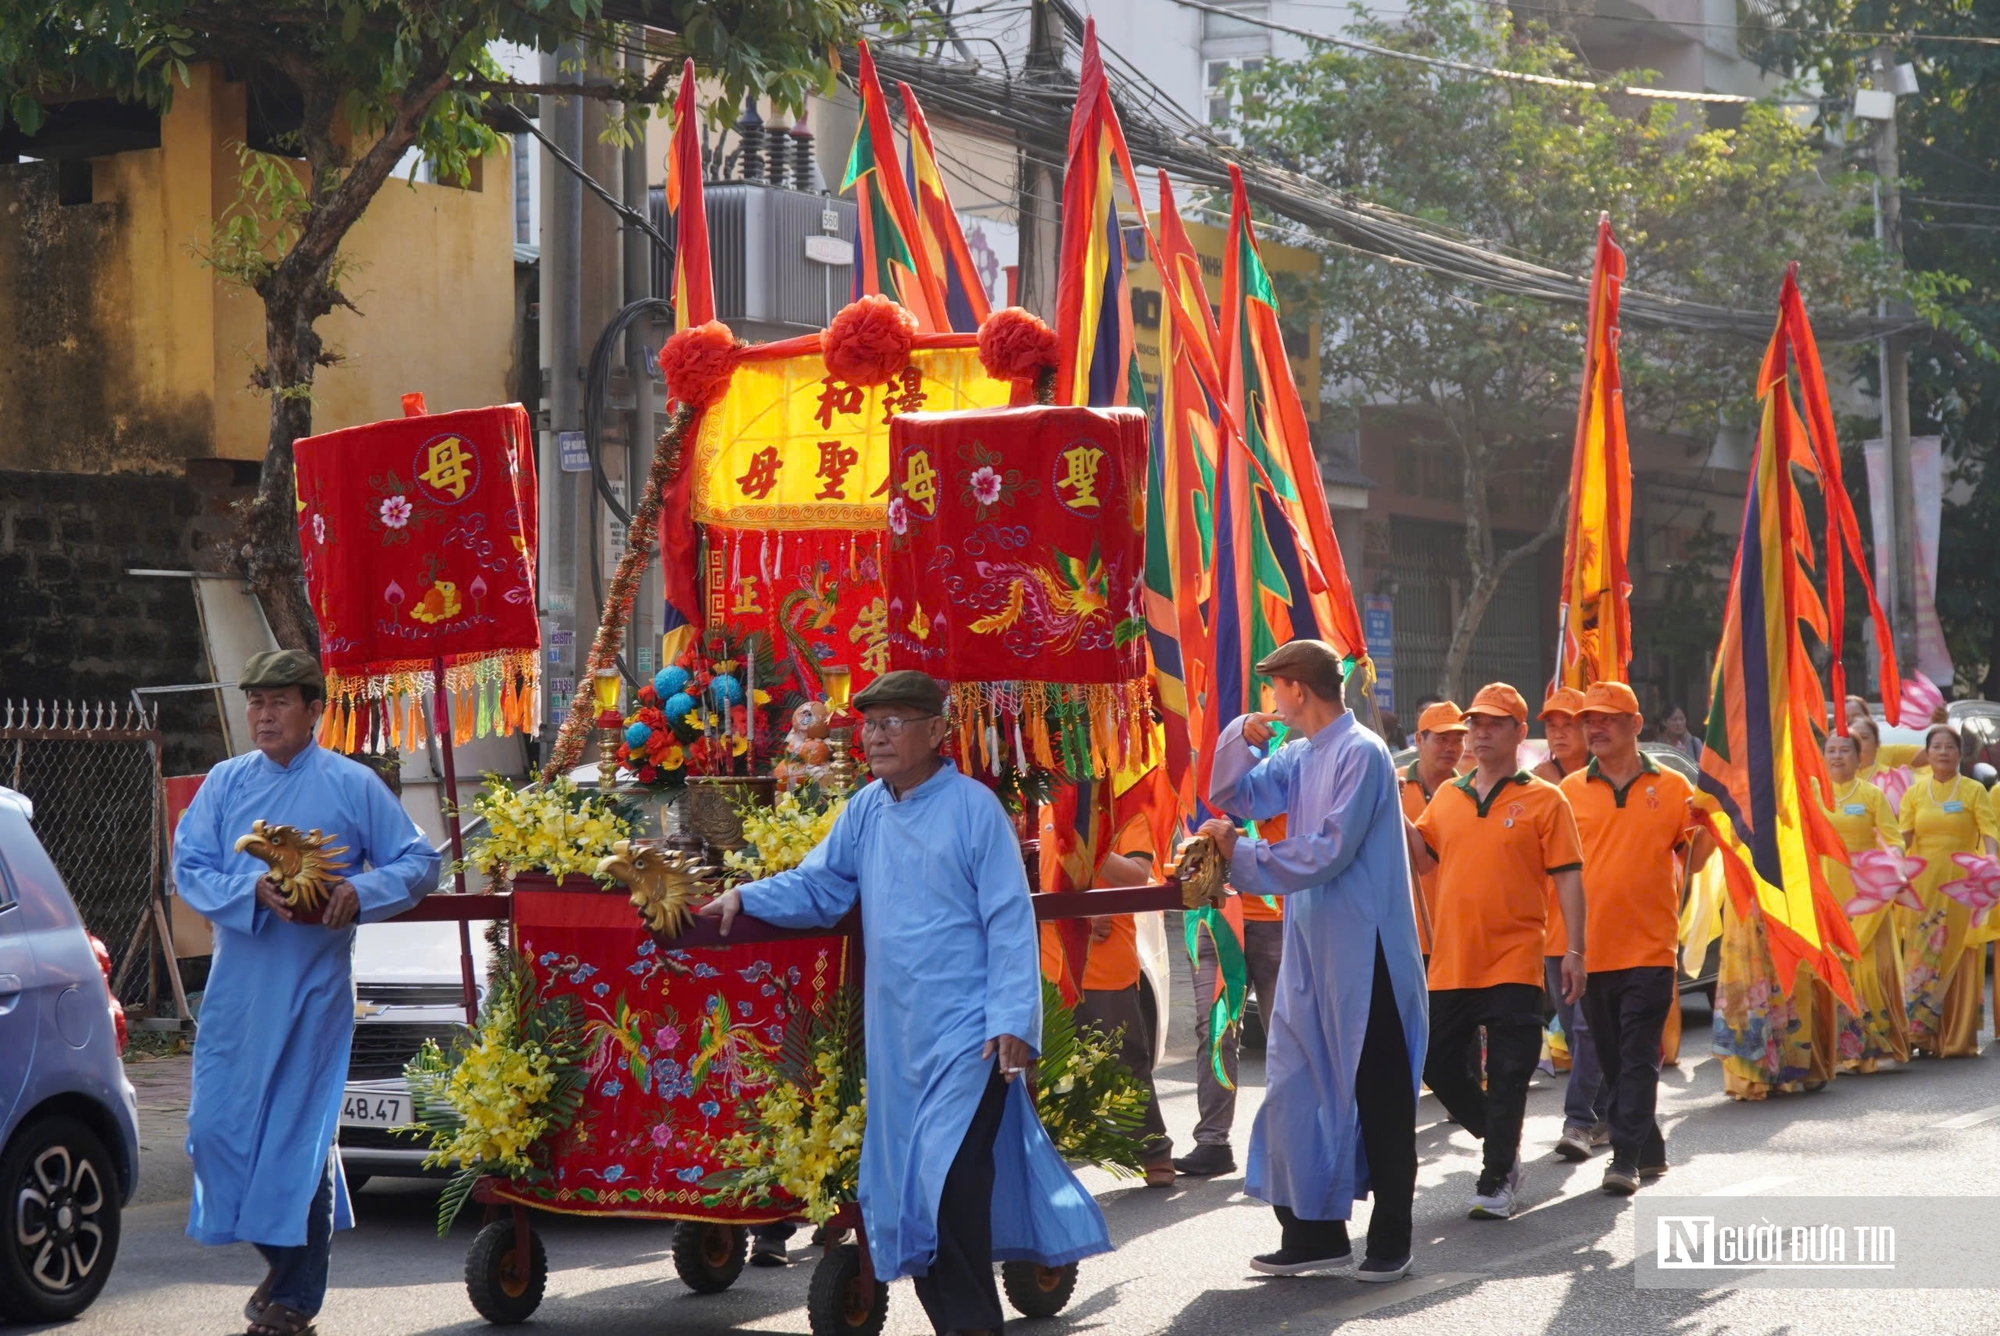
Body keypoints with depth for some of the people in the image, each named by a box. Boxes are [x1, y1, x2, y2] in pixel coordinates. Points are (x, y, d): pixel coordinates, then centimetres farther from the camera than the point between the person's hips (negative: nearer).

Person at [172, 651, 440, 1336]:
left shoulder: (354, 786, 1)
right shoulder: (225, 783, 9)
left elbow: (419, 862, 2)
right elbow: (189, 870, 1)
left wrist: (361, 892, -16)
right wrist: (253, 891, -17)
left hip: (316, 986, -3)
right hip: (237, 983, 3)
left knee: (302, 1132, -2)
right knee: (218, 1124, 1)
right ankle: (281, 1255, 21)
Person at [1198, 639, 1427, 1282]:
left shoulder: (1360, 753, -13)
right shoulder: (1299, 757, 14)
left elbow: (1330, 850, -19)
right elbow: (1232, 796, 21)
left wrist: (1242, 854, -14)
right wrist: (1241, 739, 4)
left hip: (1363, 951, -9)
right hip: (1311, 946, 9)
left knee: (1377, 1092, -1)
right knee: (1299, 1087, 8)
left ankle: (1391, 1240, 6)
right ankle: (1315, 1232, 15)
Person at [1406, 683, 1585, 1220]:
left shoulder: (1543, 800, -2)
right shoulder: (1447, 797, 14)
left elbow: (1568, 878, -4)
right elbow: (1423, 856, 11)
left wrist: (1575, 951, -11)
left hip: (1514, 963, -5)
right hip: (1451, 963, 5)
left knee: (1507, 1075, -5)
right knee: (1438, 1064, 8)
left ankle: (1497, 1181, 2)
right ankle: (1502, 1145, 28)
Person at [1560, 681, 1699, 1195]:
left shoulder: (1671, 787, 4)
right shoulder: (1570, 791, 7)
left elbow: (1693, 857, 12)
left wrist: (1707, 829, -7)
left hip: (1649, 946, -3)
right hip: (1593, 949, 3)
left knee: (1638, 1057, -8)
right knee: (1612, 1058, 9)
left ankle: (1627, 1156, -10)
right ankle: (1649, 1151, 21)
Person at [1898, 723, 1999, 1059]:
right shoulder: (1915, 793, 9)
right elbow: (1901, 837, 3)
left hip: (1961, 881, -2)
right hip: (1924, 883, 2)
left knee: (1960, 961, -2)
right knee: (1922, 955, -3)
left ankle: (1958, 1038, 3)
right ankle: (1919, 1032, -2)